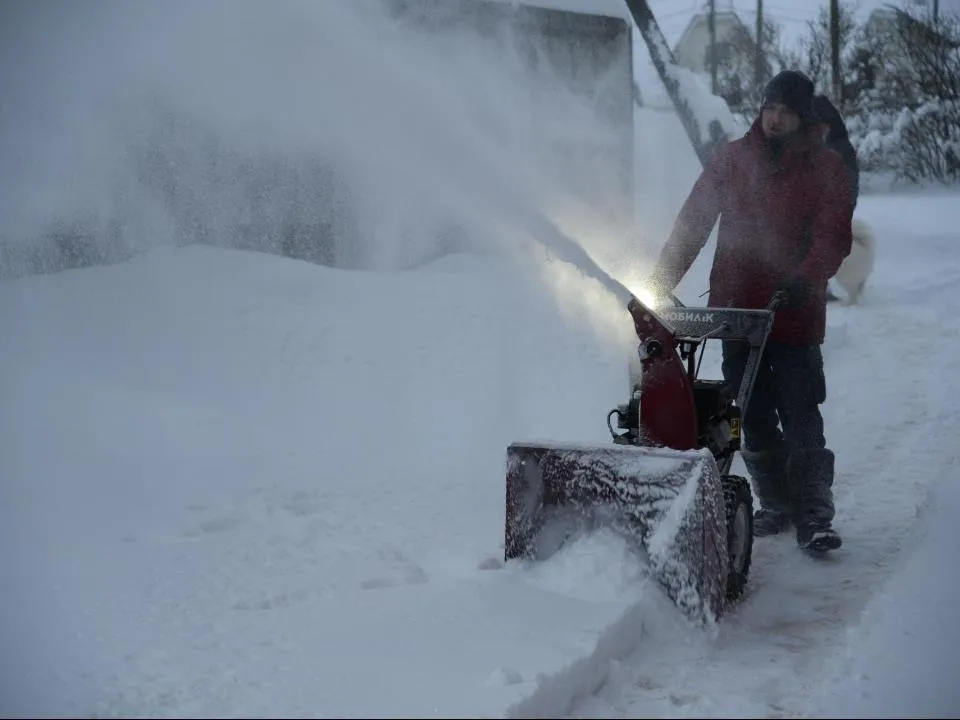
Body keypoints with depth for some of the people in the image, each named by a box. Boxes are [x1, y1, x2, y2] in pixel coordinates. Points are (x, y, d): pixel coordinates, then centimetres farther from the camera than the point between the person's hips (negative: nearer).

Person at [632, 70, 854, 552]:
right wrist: (658, 283, -7)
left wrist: (804, 280, -28)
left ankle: (814, 517, -1)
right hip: (737, 311, 3)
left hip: (795, 316, -3)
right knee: (754, 418, 10)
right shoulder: (732, 159, 8)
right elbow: (692, 222, 4)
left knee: (800, 419, -5)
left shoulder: (825, 168, 1)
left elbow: (834, 236, -9)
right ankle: (776, 505, 22)